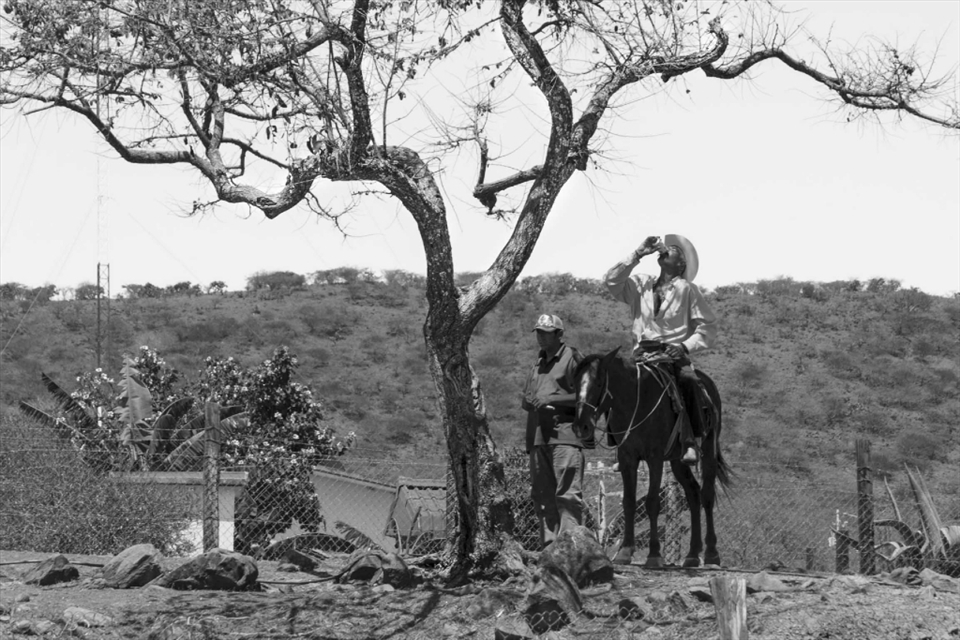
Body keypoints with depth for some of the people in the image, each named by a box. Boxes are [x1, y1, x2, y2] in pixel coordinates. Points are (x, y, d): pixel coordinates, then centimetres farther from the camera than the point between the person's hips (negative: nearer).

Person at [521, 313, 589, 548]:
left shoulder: (572, 358, -1)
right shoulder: (538, 363, 23)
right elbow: (525, 398, 28)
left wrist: (552, 399, -16)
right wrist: (529, 401, 4)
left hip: (564, 433, -8)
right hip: (538, 436, 8)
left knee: (567, 492, -11)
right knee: (541, 493, 6)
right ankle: (549, 543, 11)